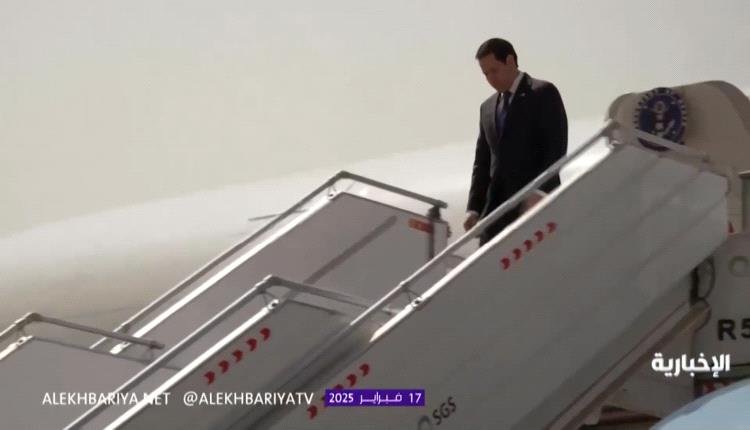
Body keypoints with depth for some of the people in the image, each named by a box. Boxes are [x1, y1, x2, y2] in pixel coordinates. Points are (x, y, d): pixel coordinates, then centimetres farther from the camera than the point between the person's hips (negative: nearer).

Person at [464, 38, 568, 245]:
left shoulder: (543, 93, 1)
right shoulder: (488, 107, 22)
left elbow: (556, 148, -9)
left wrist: (539, 193, -20)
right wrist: (474, 208, 9)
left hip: (536, 203, -6)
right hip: (496, 207, 6)